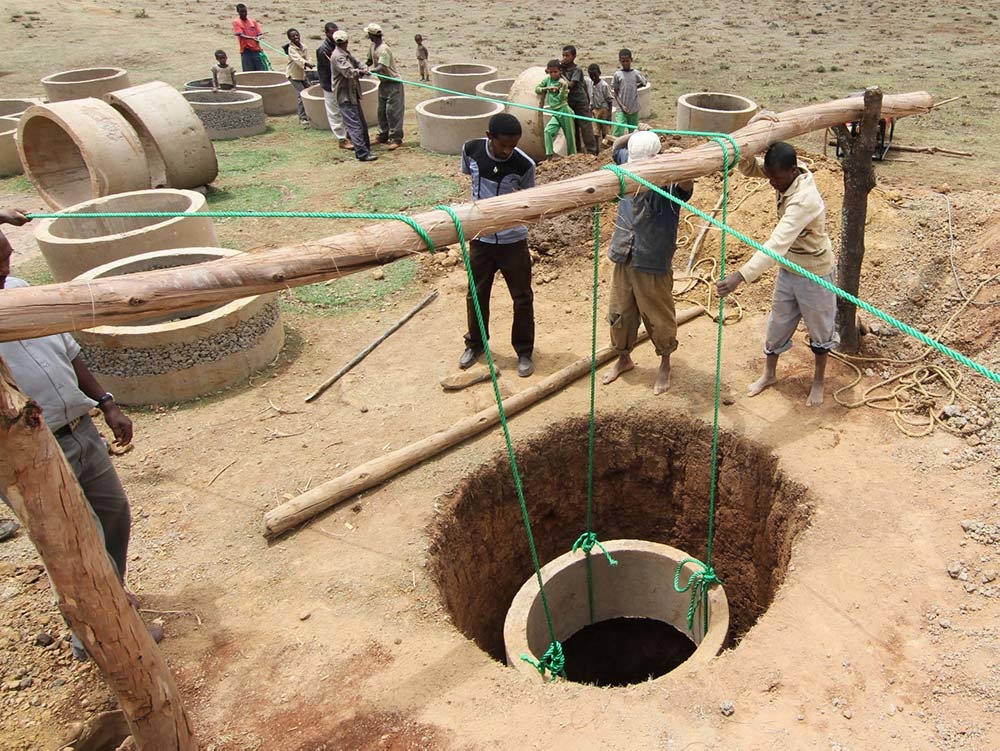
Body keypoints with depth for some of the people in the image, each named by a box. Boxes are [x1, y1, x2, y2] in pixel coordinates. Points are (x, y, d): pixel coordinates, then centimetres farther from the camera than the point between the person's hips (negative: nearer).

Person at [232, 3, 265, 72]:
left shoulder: (253, 21, 13)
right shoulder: (236, 22, 3)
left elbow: (260, 34, 10)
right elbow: (240, 35, -10)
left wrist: (258, 38, -15)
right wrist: (252, 38, -26)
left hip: (256, 50, 3)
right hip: (246, 51, -3)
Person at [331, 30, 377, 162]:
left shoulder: (347, 54, 12)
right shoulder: (337, 57, -17)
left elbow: (357, 63, 13)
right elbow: (349, 72, -26)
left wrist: (363, 69, -10)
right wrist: (361, 71, -8)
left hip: (353, 94, 10)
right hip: (345, 97, -10)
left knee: (362, 124, 16)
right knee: (355, 126, -11)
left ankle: (366, 149, 27)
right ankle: (362, 154, -11)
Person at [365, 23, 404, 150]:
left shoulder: (384, 49, -23)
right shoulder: (373, 46, 5)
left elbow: (381, 68, -28)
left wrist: (368, 71, -28)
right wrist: (367, 69, 2)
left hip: (393, 83, -10)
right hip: (383, 83, 10)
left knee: (392, 111, -8)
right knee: (382, 111, 14)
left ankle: (396, 139, -4)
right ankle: (383, 136, 24)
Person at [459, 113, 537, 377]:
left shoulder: (524, 164, -19)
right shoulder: (471, 150, -12)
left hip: (513, 240, -2)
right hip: (480, 237, 2)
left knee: (522, 298, 7)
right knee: (476, 295, 15)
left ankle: (524, 351, 26)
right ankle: (475, 343, 38)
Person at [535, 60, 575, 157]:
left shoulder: (563, 82, -5)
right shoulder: (547, 79, 9)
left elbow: (561, 98, -16)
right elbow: (537, 89, 10)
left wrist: (564, 86, -32)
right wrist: (548, 88, -5)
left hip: (564, 111, -4)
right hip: (555, 113, 4)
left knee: (569, 135, 1)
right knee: (547, 131, -19)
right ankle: (549, 155, -20)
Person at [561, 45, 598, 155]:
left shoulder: (577, 69, -11)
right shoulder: (562, 67, 5)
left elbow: (570, 84, -20)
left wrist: (561, 75, -13)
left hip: (581, 102, -6)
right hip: (570, 103, 6)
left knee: (585, 127, -5)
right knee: (573, 129, 10)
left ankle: (592, 151, -2)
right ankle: (577, 152, 18)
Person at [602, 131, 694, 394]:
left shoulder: (669, 181, -19)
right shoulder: (628, 162, -3)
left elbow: (687, 183, -40)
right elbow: (616, 145, 15)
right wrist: (634, 135, -2)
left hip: (653, 265, -5)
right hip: (623, 259, 5)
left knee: (658, 318, 10)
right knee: (619, 313, 18)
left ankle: (665, 365, 33)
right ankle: (624, 358, 41)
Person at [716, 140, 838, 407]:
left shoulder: (804, 200, -37)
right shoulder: (786, 172, -14)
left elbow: (776, 245, -45)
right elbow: (747, 167, -11)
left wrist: (740, 277, -53)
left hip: (815, 273, -7)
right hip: (788, 269, 7)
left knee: (820, 330, 16)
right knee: (778, 324, 19)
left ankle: (818, 381, 36)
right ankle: (769, 373, 39)